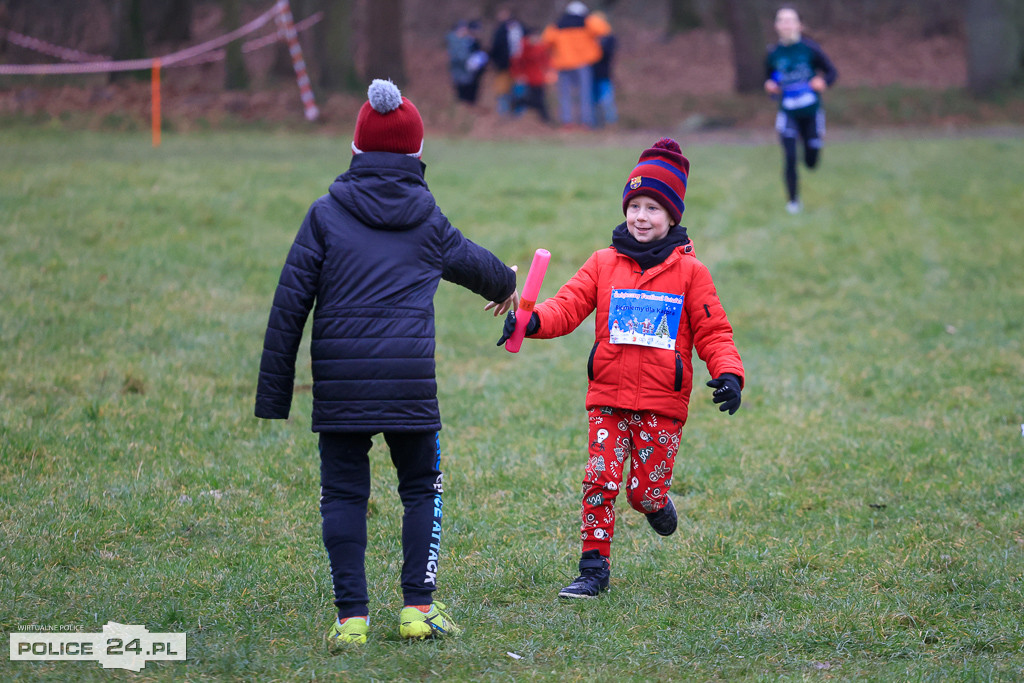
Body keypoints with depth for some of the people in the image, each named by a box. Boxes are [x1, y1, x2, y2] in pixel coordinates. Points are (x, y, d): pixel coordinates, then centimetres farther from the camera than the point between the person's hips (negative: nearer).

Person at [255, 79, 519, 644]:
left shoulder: (326, 215, 3)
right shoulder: (427, 221, 8)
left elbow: (289, 306, 0)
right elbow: (474, 262, 30)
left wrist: (273, 395, 4)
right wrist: (505, 287, 54)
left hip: (339, 383, 0)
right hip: (410, 382, 0)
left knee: (343, 493, 7)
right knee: (422, 489, 14)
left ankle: (351, 615, 1)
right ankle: (419, 607, 8)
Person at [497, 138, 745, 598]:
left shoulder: (689, 271, 3)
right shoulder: (604, 264, 7)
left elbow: (713, 331, 3)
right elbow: (568, 306, -1)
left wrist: (728, 374, -14)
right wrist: (533, 320, -22)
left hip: (662, 404, -1)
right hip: (609, 398, 1)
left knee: (645, 492, -3)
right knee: (599, 480, -9)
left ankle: (656, 503, 34)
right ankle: (594, 568, 3)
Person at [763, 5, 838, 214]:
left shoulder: (809, 48, -8)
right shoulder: (773, 54, -2)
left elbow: (832, 72, -3)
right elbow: (769, 79, 13)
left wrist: (823, 82, -23)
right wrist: (770, 87, -9)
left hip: (811, 112, 0)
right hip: (788, 114, 0)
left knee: (811, 162, 6)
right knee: (790, 158, -13)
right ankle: (793, 201, 5)